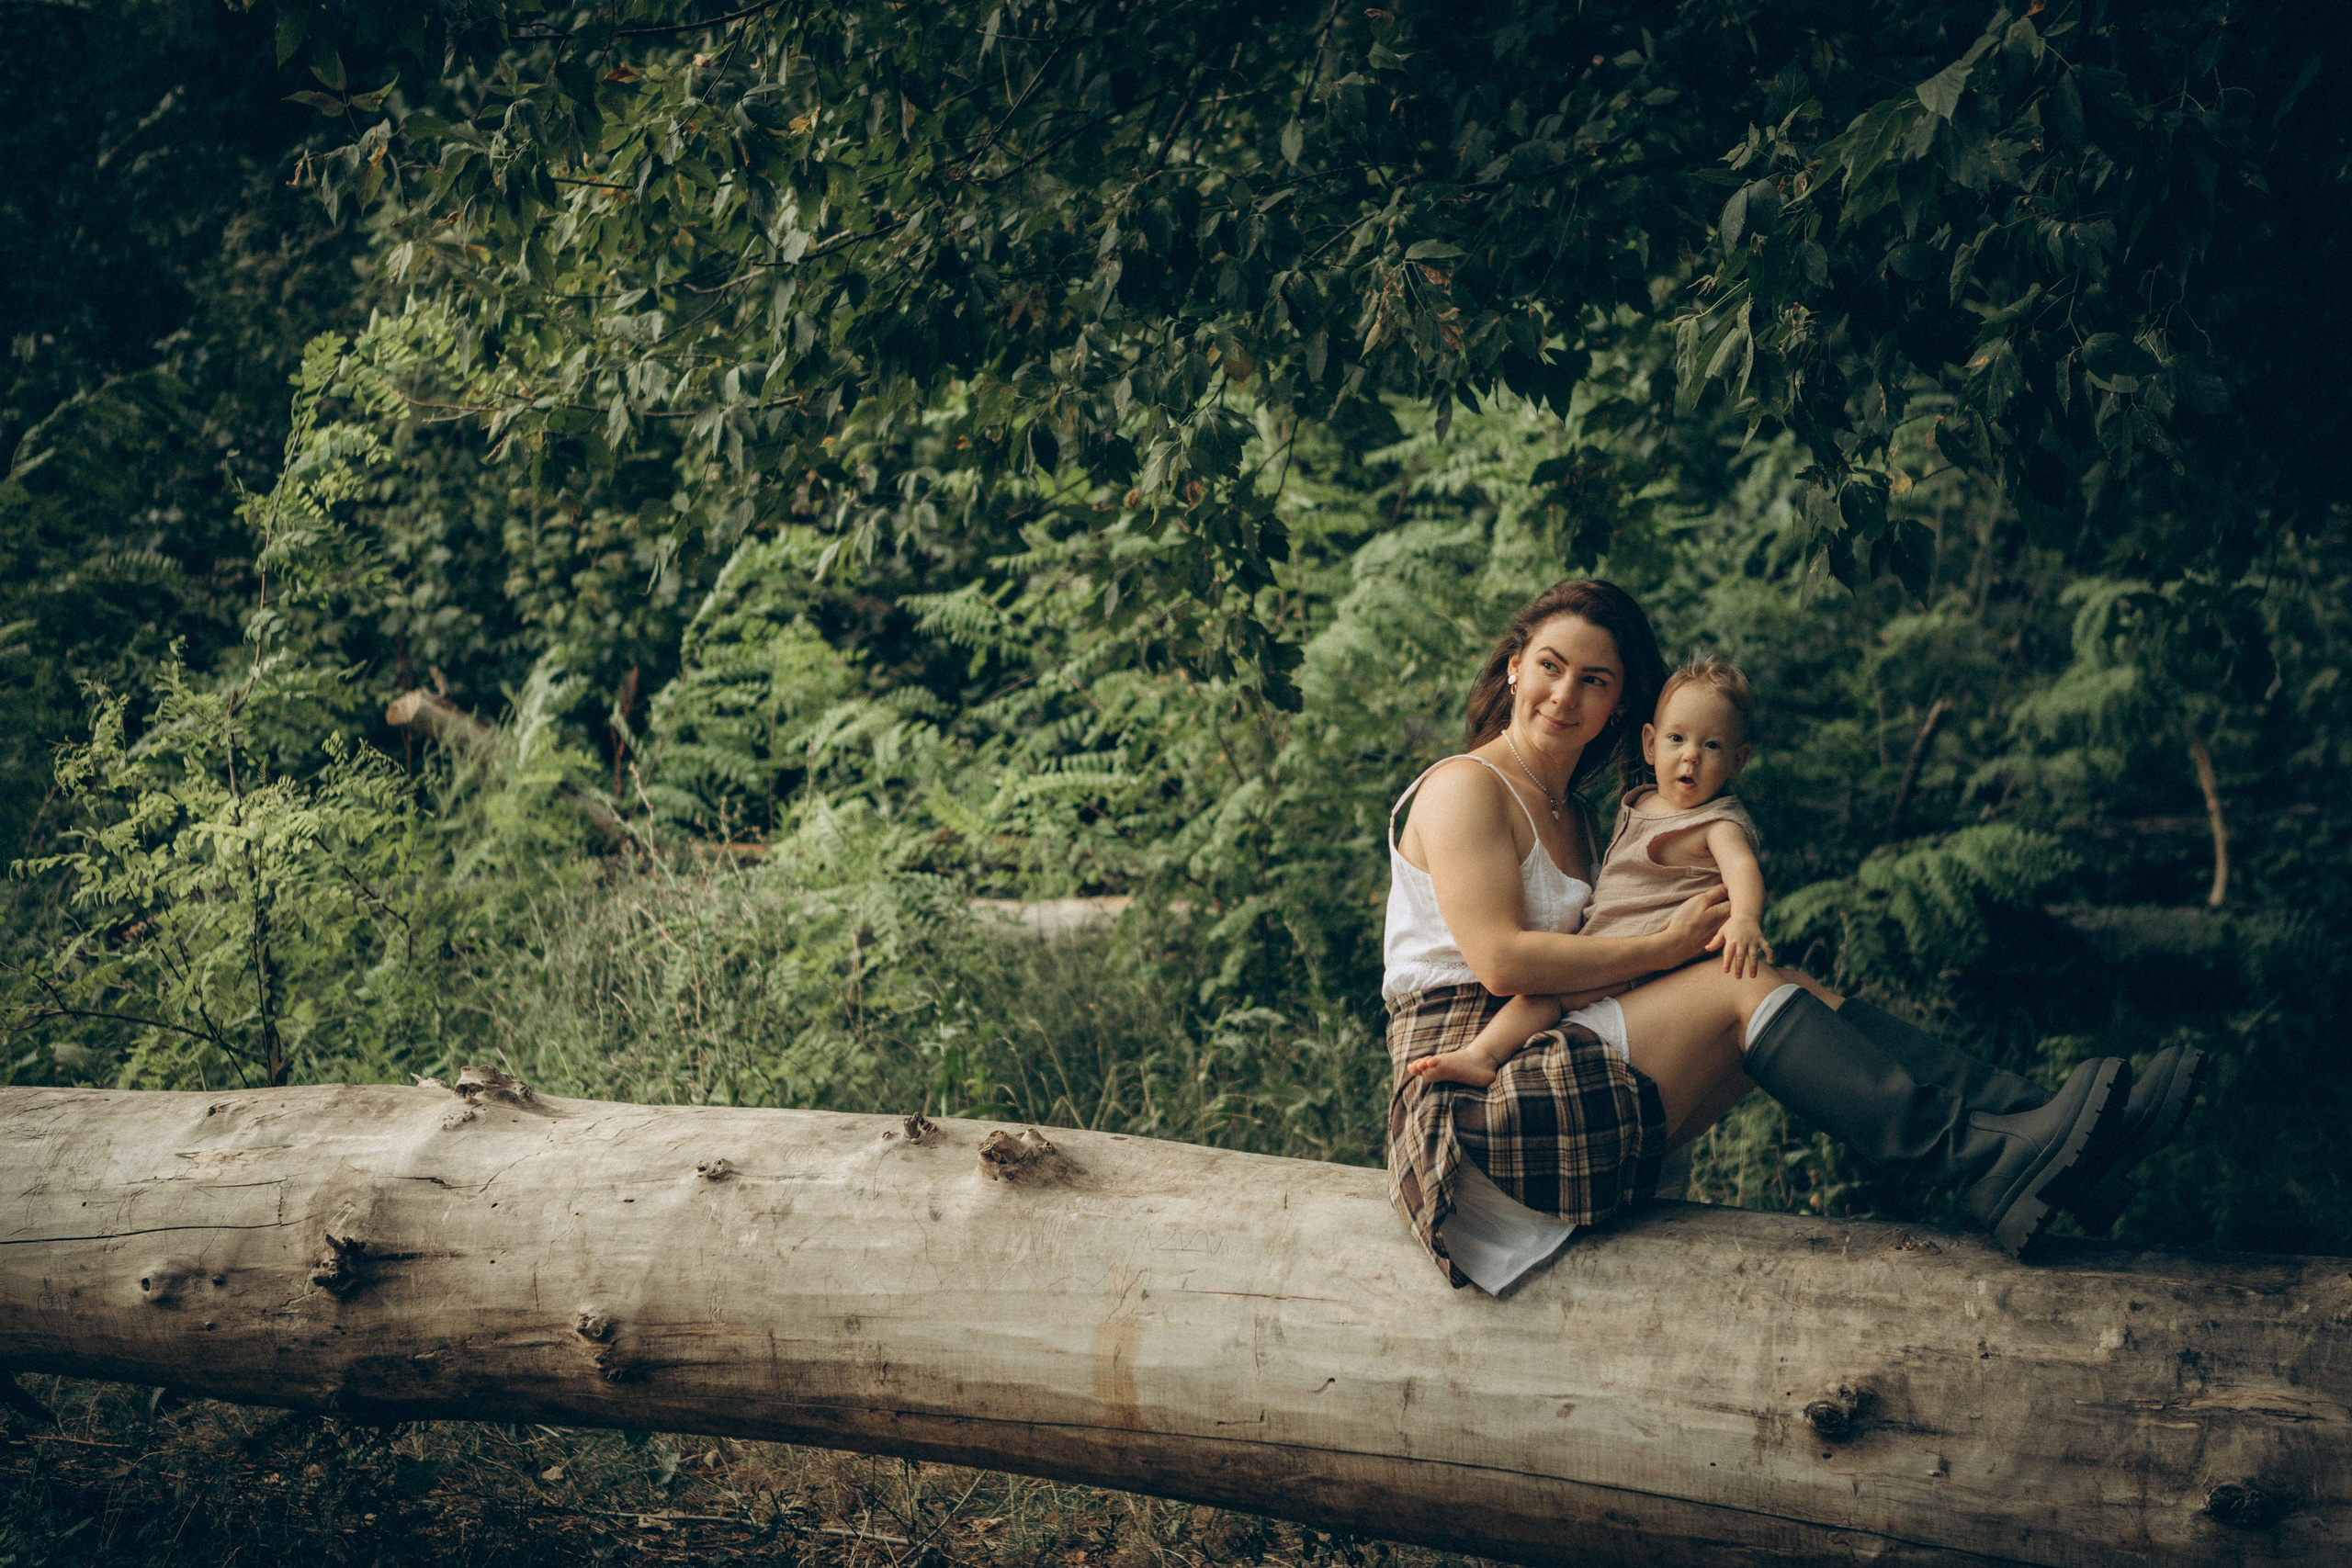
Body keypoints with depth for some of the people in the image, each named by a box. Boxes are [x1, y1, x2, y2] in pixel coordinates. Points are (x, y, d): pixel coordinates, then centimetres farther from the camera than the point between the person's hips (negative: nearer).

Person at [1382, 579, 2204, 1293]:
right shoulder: (1465, 788, -4)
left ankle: (2023, 1125, -23)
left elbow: (1579, 961, 12)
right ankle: (1991, 1166, -30)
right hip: (1470, 1097, -8)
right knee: (1747, 985, -20)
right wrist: (1667, 945, -10)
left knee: (1785, 993, -11)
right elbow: (1501, 962, -16)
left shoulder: (1574, 816, 24)